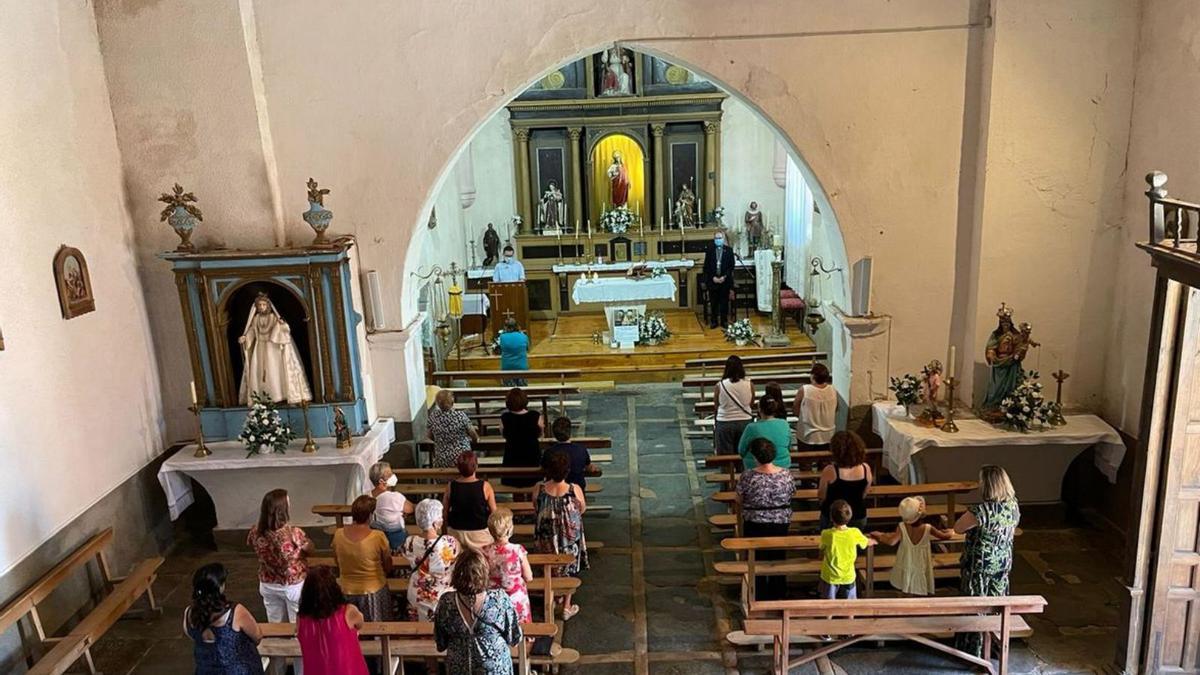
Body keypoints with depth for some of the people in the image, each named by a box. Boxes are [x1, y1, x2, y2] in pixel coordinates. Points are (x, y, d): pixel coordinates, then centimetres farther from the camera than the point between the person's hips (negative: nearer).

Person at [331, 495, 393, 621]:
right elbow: (388, 568, -8)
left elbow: (338, 566, 4)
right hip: (374, 592, -3)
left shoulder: (338, 534, -13)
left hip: (348, 592, 3)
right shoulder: (378, 537, -23)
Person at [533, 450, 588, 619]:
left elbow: (536, 511, -2)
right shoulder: (575, 490, -26)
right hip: (570, 538, -2)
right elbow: (582, 510, -6)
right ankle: (566, 607, 33)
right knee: (569, 570, 21)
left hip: (546, 538, 2)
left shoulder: (539, 489, -21)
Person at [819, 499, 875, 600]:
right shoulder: (855, 533, -17)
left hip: (830, 577, -2)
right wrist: (873, 541, 29)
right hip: (848, 577, 2)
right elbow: (867, 543, 6)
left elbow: (822, 554, -7)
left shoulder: (826, 534, -24)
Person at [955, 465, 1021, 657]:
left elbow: (957, 528, -17)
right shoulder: (1013, 505, -7)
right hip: (1003, 564, 6)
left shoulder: (981, 510, -29)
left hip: (980, 567, -6)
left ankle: (973, 651, 22)